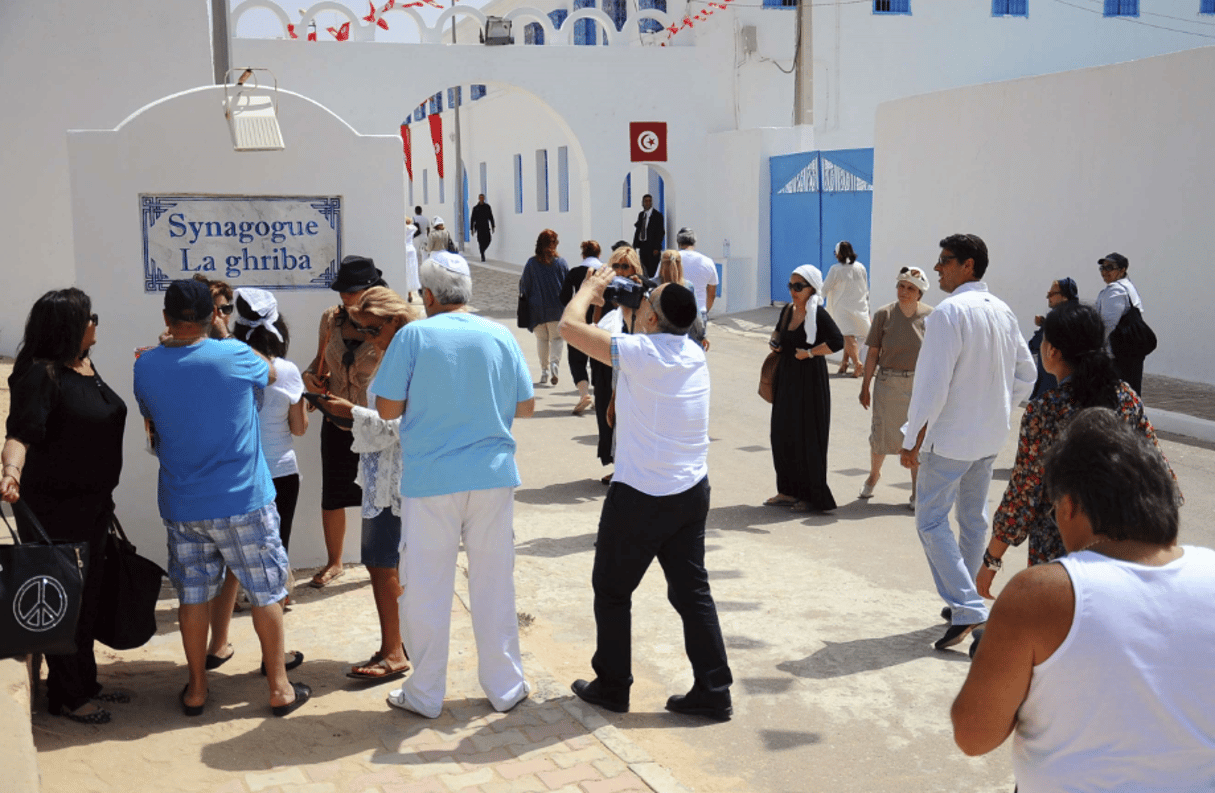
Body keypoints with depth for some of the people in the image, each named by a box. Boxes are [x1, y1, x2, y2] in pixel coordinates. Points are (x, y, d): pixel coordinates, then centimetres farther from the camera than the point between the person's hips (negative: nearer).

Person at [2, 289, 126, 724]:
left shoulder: (86, 367, 9)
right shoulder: (40, 374, -18)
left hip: (92, 504, 9)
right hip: (53, 508, -8)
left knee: (88, 598, 17)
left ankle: (86, 682, 32)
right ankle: (66, 696, 16)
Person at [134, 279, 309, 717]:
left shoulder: (145, 366, -3)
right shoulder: (234, 356, -13)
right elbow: (270, 373, 11)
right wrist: (226, 334, 17)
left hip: (182, 505, 3)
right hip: (244, 501, -3)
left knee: (193, 594, 14)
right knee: (266, 592, 8)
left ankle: (196, 689, 23)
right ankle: (279, 687, 14)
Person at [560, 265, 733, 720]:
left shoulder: (639, 354, -19)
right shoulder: (694, 354, 2)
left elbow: (570, 325, -14)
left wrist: (590, 287, 3)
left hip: (640, 496, -6)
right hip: (692, 492, 7)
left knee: (612, 590, 12)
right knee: (692, 590, 12)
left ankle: (612, 687, 23)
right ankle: (713, 692, 14)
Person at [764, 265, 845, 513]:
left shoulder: (818, 314, -14)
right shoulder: (788, 311, 8)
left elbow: (838, 341, -23)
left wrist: (809, 353, -18)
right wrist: (775, 341, 7)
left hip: (810, 382, -8)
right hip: (787, 380, 8)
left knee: (807, 437, -2)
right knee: (782, 434, 10)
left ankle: (813, 496, 9)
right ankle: (789, 491, 21)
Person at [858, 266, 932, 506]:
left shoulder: (930, 316, -2)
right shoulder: (884, 314, -3)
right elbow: (873, 353, 0)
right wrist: (865, 387, 0)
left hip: (920, 384, 0)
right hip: (888, 383, 0)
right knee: (882, 433, 8)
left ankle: (917, 492, 18)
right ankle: (873, 475, 37)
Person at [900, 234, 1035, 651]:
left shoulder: (949, 311, -18)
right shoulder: (1003, 312, 7)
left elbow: (933, 384, -22)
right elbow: (1025, 375, 13)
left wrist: (912, 440, -16)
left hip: (950, 436, -8)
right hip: (990, 436, 8)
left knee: (931, 519, -2)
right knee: (974, 517, 18)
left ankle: (967, 609, -8)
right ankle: (966, 601, 30)